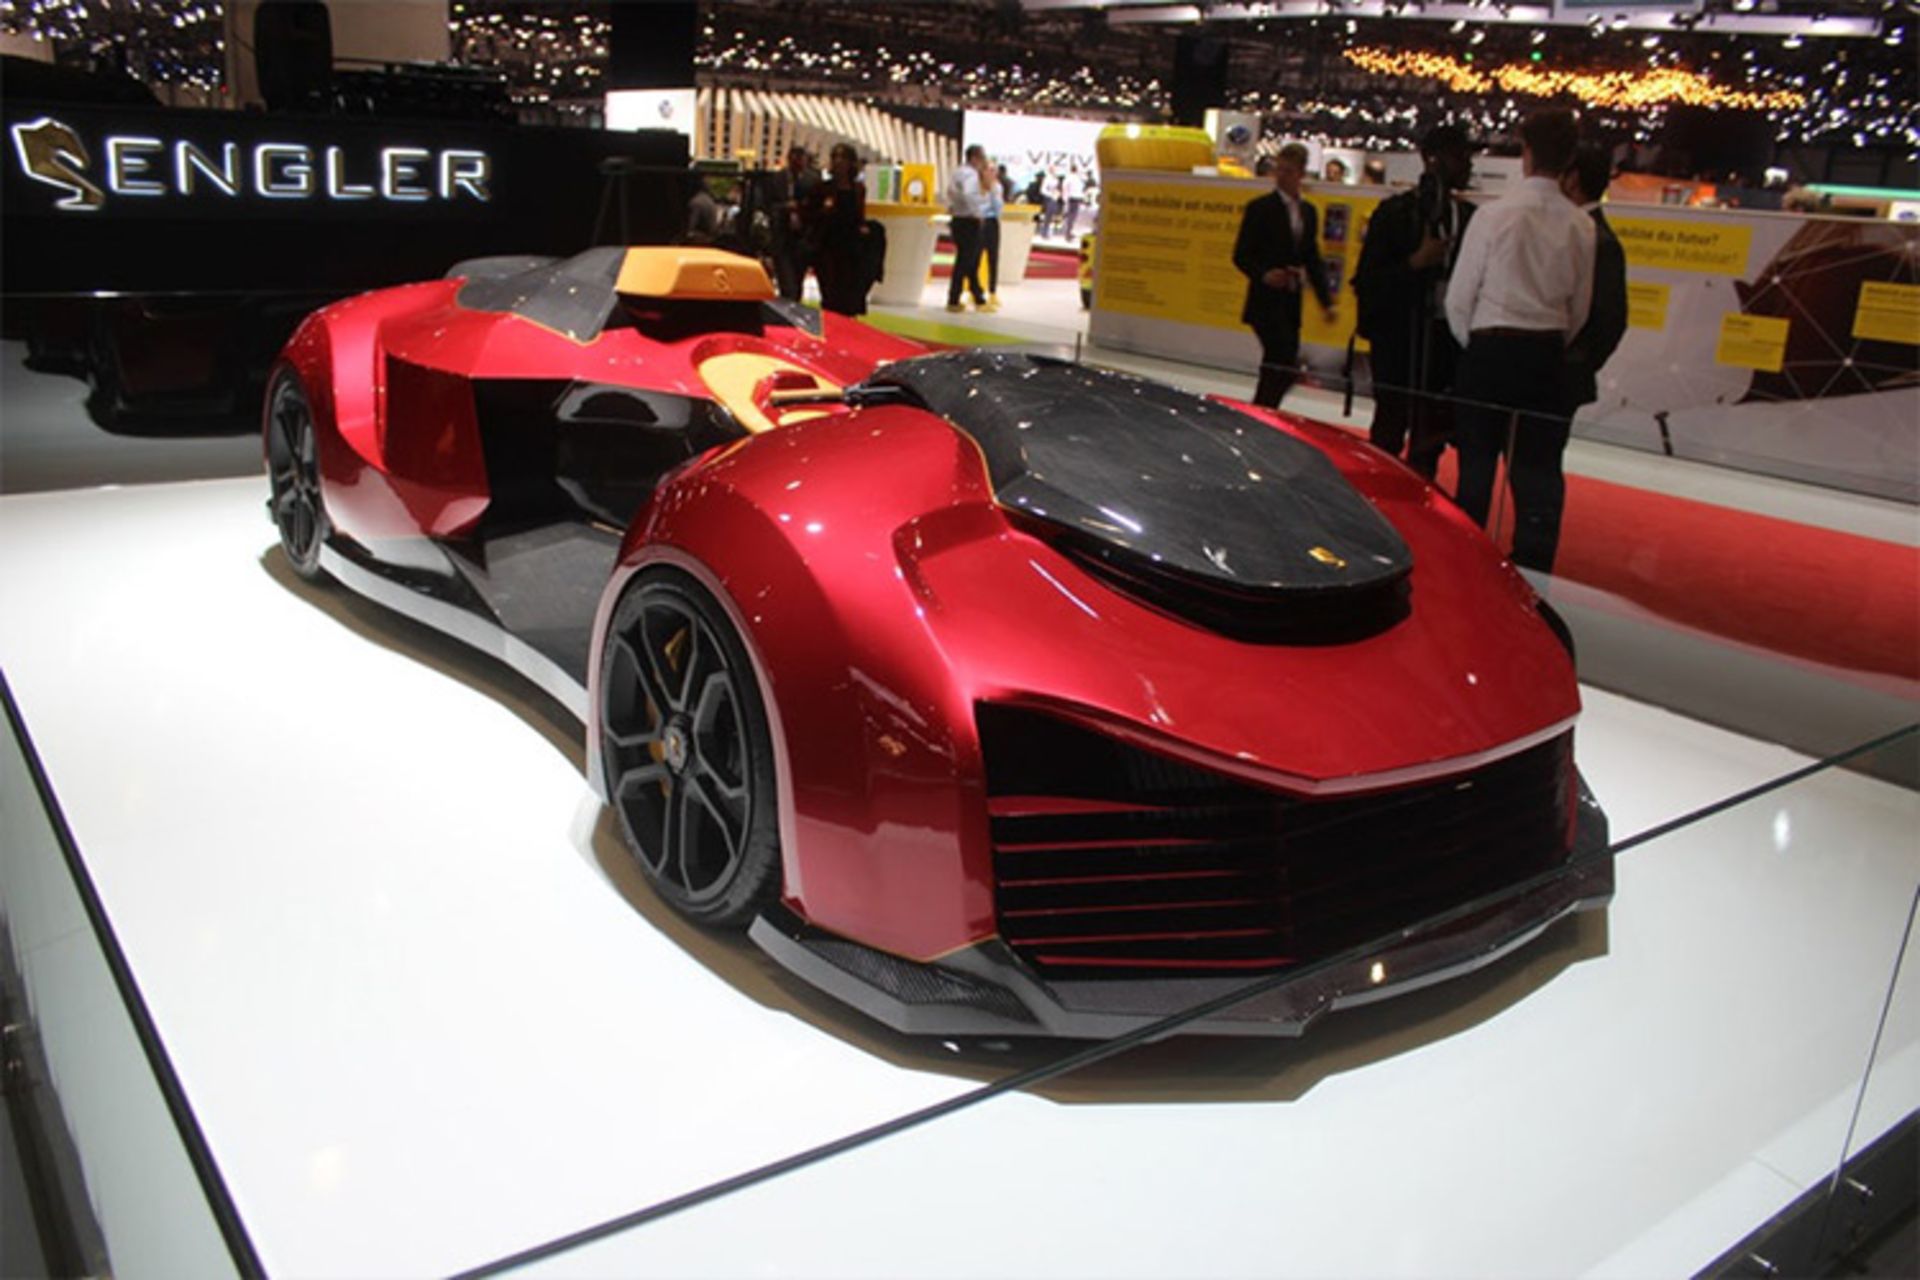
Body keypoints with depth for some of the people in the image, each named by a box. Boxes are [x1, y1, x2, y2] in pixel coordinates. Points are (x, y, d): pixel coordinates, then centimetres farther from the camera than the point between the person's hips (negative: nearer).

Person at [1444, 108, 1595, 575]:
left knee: (1476, 464, 6)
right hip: (1547, 353, 3)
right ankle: (1531, 571, 12)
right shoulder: (1580, 226, 0)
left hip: (1490, 348, -3)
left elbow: (1460, 298, -6)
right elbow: (1580, 308, 7)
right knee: (1539, 470, 8)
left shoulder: (1495, 215, -10)